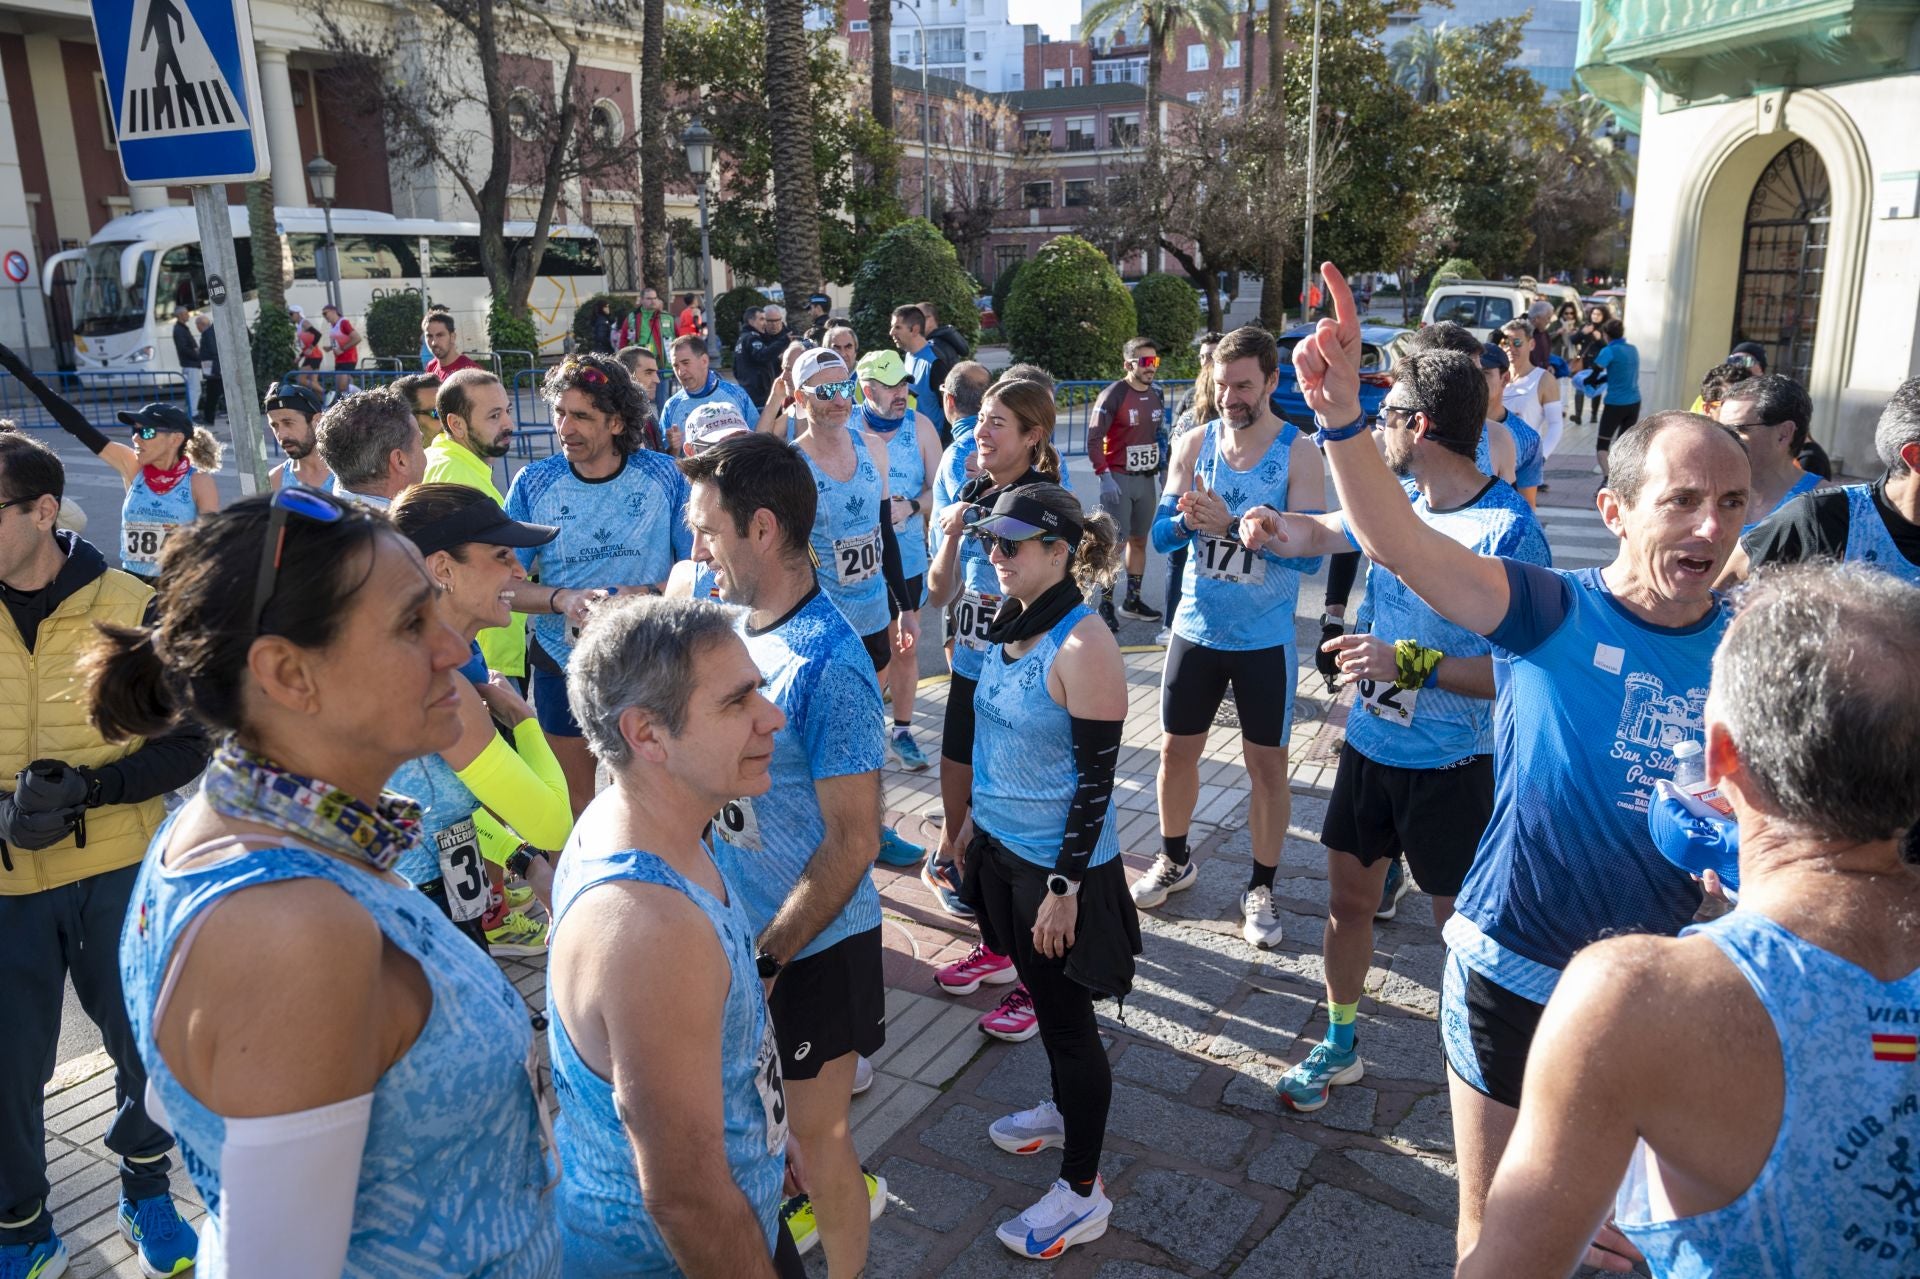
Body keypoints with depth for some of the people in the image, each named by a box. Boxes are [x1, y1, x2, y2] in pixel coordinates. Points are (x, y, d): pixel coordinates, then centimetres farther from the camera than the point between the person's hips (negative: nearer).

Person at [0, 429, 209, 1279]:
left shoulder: (130, 608, -8)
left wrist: (90, 786, -20)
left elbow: (188, 745, -4)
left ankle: (147, 1196, 38)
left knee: (142, 1045, 13)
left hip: (117, 873, -1)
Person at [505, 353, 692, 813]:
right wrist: (563, 599, -23)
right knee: (575, 801, 16)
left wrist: (651, 595, -22)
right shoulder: (533, 484, -6)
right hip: (561, 667, 1)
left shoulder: (664, 476, -7)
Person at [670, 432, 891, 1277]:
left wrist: (765, 964, -21)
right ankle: (844, 1195, 52)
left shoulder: (826, 667, -28)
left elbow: (852, 843, -24)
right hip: (743, 917, 8)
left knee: (814, 1131, 11)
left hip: (815, 940, -7)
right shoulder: (724, 605, -6)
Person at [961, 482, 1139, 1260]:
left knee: (1066, 1016, 5)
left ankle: (1083, 1193, 21)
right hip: (1005, 847, 8)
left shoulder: (1082, 645, -23)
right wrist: (977, 824, 18)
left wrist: (1064, 887, -18)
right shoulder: (1011, 625, 2)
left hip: (1059, 864, -8)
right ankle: (1065, 1110, 48)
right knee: (1041, 995, 25)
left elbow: (1096, 779, -21)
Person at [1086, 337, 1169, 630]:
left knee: (1139, 541, 13)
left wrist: (1164, 473, 16)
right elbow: (1093, 439, -15)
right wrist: (1105, 478, -19)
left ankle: (1132, 600, 24)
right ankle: (1105, 605, 3)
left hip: (1147, 479, 7)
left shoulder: (1157, 396, 9)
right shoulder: (1113, 395, -12)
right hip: (1119, 479, -6)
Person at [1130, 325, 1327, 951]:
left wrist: (1231, 524, -29)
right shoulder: (1195, 442, -1)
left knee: (1267, 762, 5)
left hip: (1266, 639, -3)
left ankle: (1261, 887, 23)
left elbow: (1311, 550, -18)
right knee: (1177, 748, 13)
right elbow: (1160, 534, -3)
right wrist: (1187, 520, -26)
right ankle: (1174, 860, 35)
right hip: (1196, 629, 3)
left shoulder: (1298, 451, -10)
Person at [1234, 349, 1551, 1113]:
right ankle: (1339, 1047, 37)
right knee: (1348, 899, 18)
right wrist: (1272, 528, 2)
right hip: (1369, 743, 7)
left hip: (1450, 766, -7)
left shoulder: (1509, 531, -22)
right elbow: (1324, 533, 20)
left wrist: (1414, 664, -31)